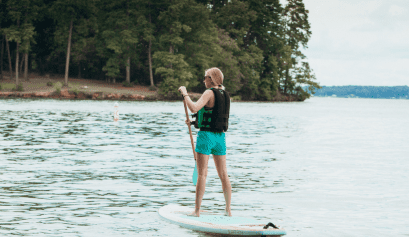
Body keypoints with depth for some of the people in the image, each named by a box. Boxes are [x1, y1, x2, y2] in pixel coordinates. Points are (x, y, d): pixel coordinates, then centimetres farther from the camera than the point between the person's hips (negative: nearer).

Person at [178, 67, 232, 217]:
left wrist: (185, 94, -11)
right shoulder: (225, 95, 12)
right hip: (220, 137, 7)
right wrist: (195, 122, 23)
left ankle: (197, 210, -2)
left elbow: (194, 108, -25)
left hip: (206, 136, -7)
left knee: (202, 174, -4)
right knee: (223, 174, 9)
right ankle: (228, 210, 11)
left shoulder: (209, 93, -11)